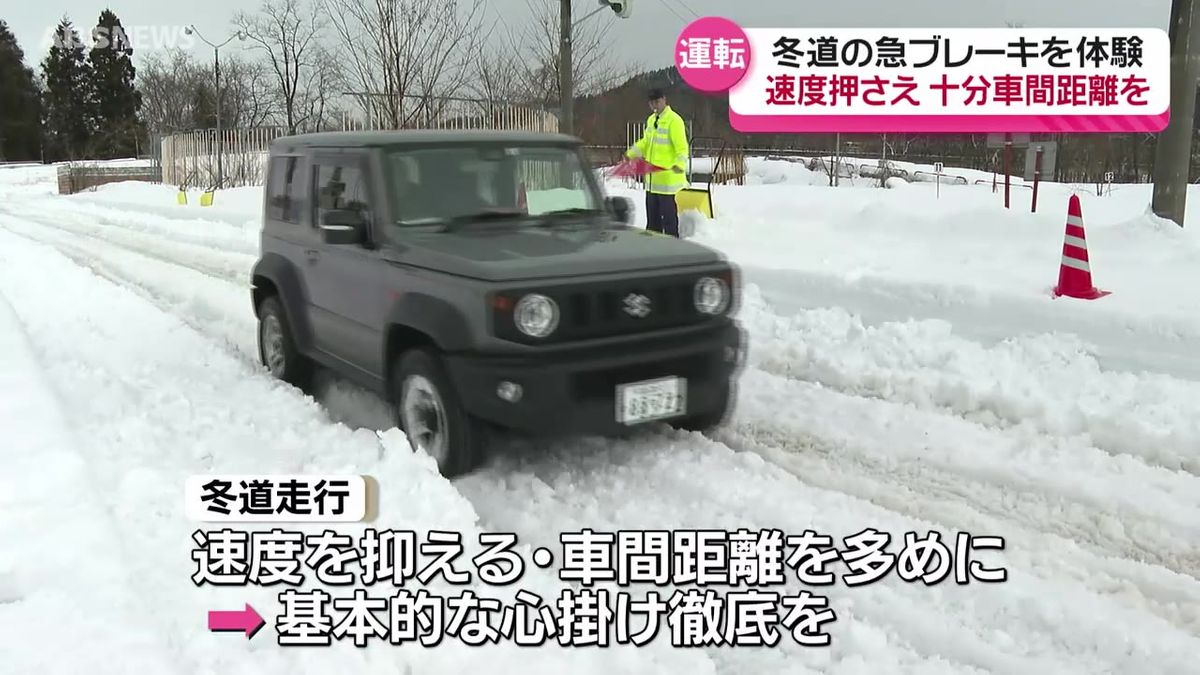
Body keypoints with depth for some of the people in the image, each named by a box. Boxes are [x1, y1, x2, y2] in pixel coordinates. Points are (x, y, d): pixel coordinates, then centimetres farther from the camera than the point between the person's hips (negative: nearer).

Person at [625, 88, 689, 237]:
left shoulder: (673, 120, -14)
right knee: (652, 211, 16)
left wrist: (679, 164, -36)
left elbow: (681, 147, -20)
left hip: (667, 176, -9)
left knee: (668, 211, -3)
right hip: (652, 177, 9)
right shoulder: (651, 120, 13)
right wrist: (631, 153, 13)